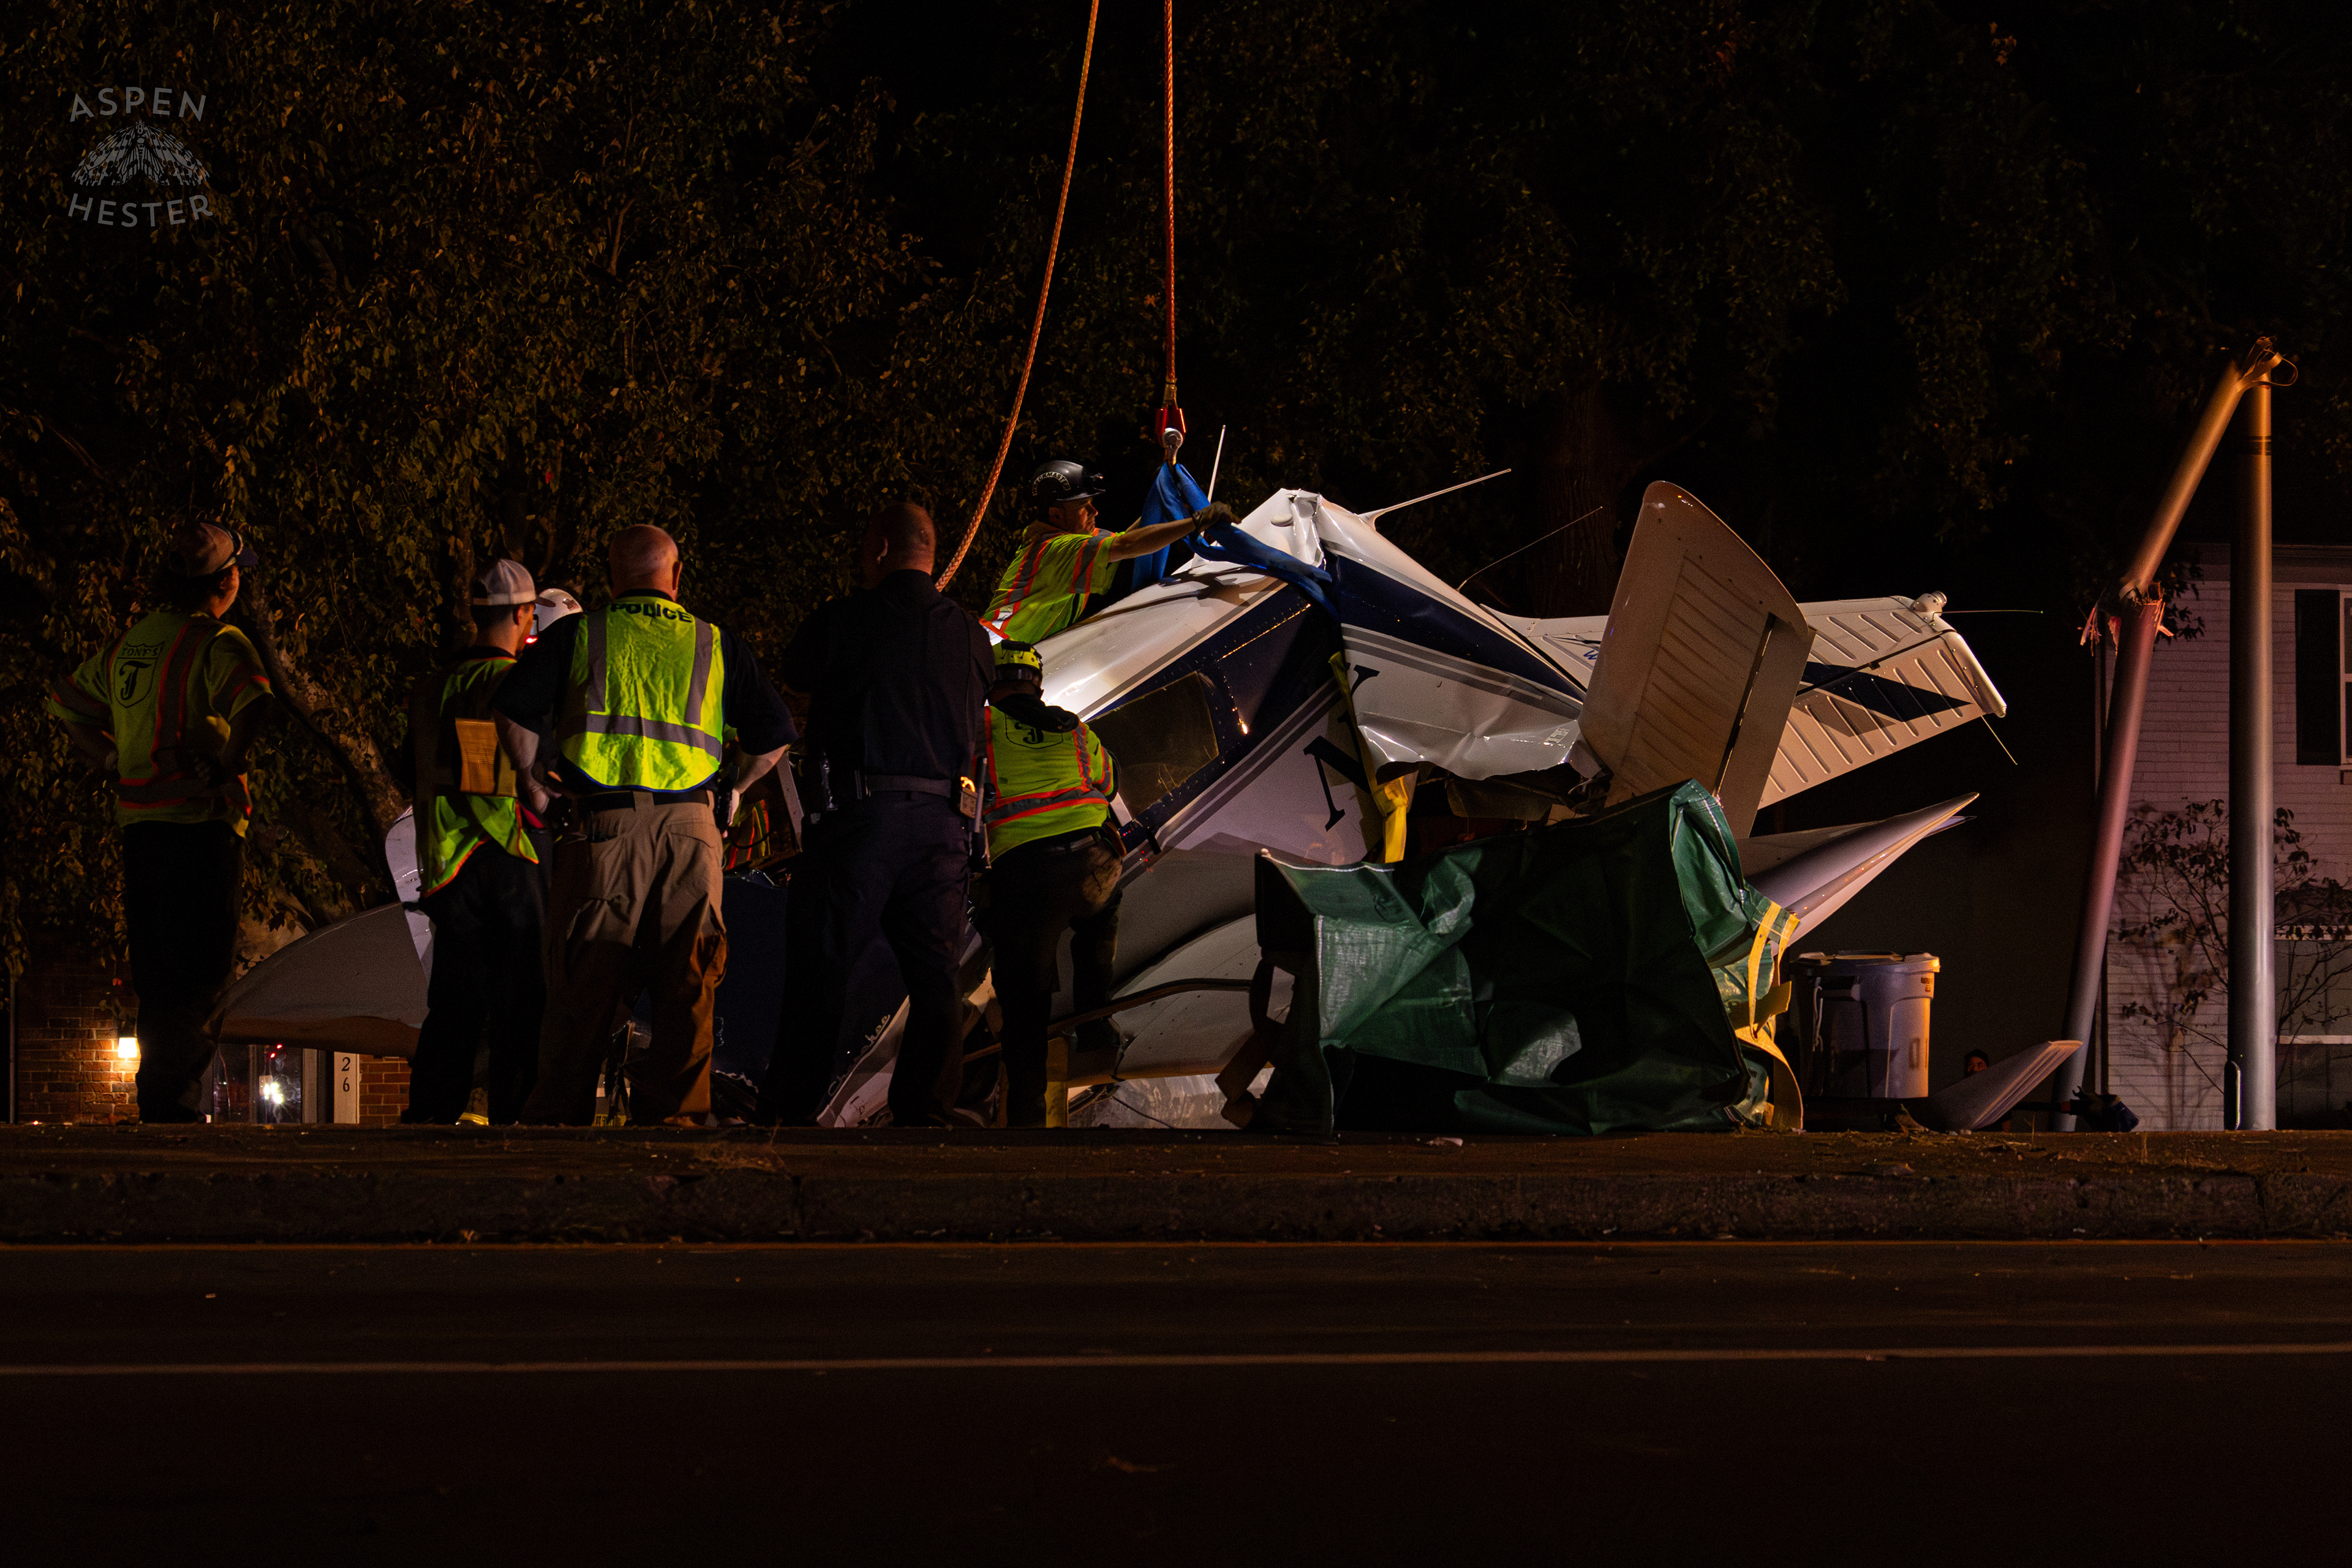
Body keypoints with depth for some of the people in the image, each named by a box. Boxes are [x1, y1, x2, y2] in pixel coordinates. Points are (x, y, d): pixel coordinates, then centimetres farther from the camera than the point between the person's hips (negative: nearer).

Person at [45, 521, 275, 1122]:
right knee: (206, 959, -5)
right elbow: (255, 704, -28)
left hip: (139, 822, 7)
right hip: (202, 820, -7)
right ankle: (167, 1088, -14)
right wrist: (229, 767, -16)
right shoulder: (219, 643, -8)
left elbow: (66, 702, 27)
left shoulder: (129, 644, 16)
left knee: (156, 961, 11)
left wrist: (113, 762, 21)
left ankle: (162, 1095, 13)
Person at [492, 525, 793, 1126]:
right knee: (686, 986, 3)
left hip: (605, 824, -1)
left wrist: (532, 781, 13)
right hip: (691, 827, 1)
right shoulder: (718, 646, 14)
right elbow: (775, 734, 9)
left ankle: (558, 1117, 4)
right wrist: (732, 790, 23)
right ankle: (675, 1110, -2)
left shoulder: (578, 634, 10)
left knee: (583, 985, 3)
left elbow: (513, 709, 0)